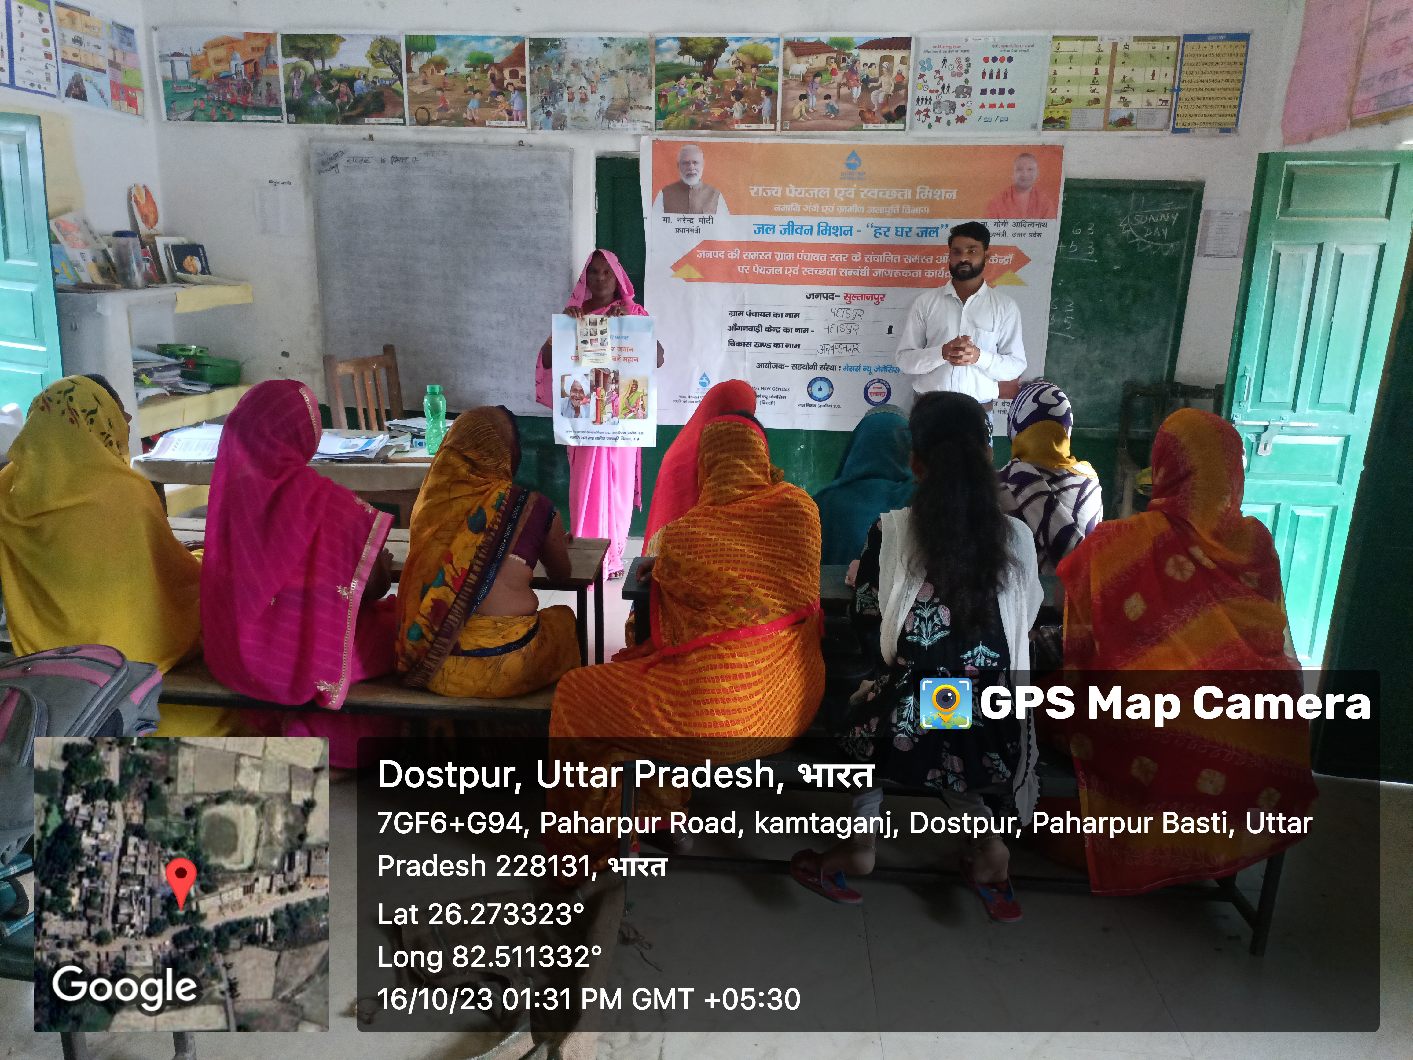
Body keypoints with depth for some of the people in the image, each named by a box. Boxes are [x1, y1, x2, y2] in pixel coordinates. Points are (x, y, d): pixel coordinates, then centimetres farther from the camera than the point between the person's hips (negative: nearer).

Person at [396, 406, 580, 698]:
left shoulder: (433, 499, 4)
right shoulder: (534, 506, -1)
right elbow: (561, 573, 16)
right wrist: (557, 545, 39)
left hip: (428, 662, 3)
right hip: (506, 666, -3)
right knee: (563, 617, 26)